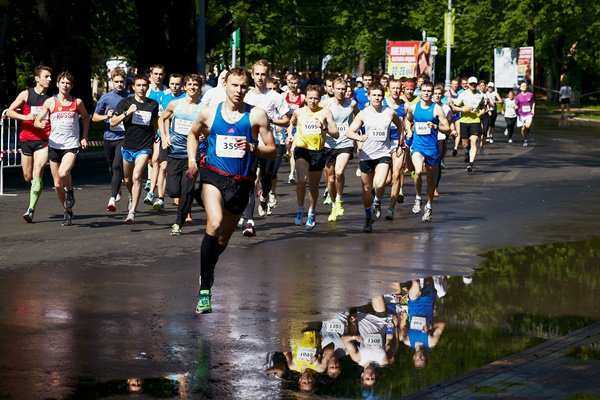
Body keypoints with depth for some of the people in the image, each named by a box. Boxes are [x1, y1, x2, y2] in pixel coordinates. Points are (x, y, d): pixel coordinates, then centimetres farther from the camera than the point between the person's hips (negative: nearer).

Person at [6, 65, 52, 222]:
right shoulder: (26, 94, 2)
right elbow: (9, 112, -2)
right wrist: (25, 117, -18)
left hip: (43, 141, -1)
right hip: (26, 139, 1)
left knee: (37, 174, -16)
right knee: (28, 177, 9)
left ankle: (31, 210, -19)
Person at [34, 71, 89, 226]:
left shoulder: (77, 102, 2)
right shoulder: (50, 102, 2)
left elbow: (86, 118, 19)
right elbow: (37, 121, 3)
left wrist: (84, 137, 9)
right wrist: (41, 124, -21)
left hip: (71, 145, -2)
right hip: (54, 145, 2)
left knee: (63, 173, -28)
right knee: (57, 184, 5)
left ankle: (70, 191, 5)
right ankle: (68, 211, 24)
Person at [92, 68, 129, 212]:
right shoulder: (106, 98, 4)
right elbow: (94, 117, 10)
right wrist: (106, 116, -8)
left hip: (124, 138, -3)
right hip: (109, 137, 3)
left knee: (117, 166, -17)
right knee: (112, 168, 16)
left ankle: (112, 199, -24)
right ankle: (118, 191, 42)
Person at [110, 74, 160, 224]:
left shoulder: (153, 105, 3)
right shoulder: (126, 102, -2)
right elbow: (113, 122, -5)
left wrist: (153, 142, 18)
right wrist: (127, 113, -19)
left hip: (144, 148, -2)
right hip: (128, 146, 2)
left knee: (136, 178, -17)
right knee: (127, 180, 16)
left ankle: (132, 212, -18)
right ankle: (133, 198, 48)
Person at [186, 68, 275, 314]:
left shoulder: (256, 116, -2)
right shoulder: (209, 113, 3)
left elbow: (272, 151, 1)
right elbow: (193, 134, 23)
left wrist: (253, 148, -17)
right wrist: (192, 159, 10)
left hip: (241, 182, 2)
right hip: (214, 175, -2)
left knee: (223, 239, 14)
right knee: (215, 224, -27)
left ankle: (206, 273, 44)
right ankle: (205, 288, -22)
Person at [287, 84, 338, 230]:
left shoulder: (325, 113, -2)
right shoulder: (298, 112, 4)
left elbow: (336, 134, -6)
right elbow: (291, 124, 27)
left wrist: (325, 129, -24)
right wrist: (290, 136, 10)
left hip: (318, 151, 0)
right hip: (301, 148, 0)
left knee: (314, 185, 12)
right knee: (301, 180, -23)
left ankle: (312, 213, 32)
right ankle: (300, 209, -7)